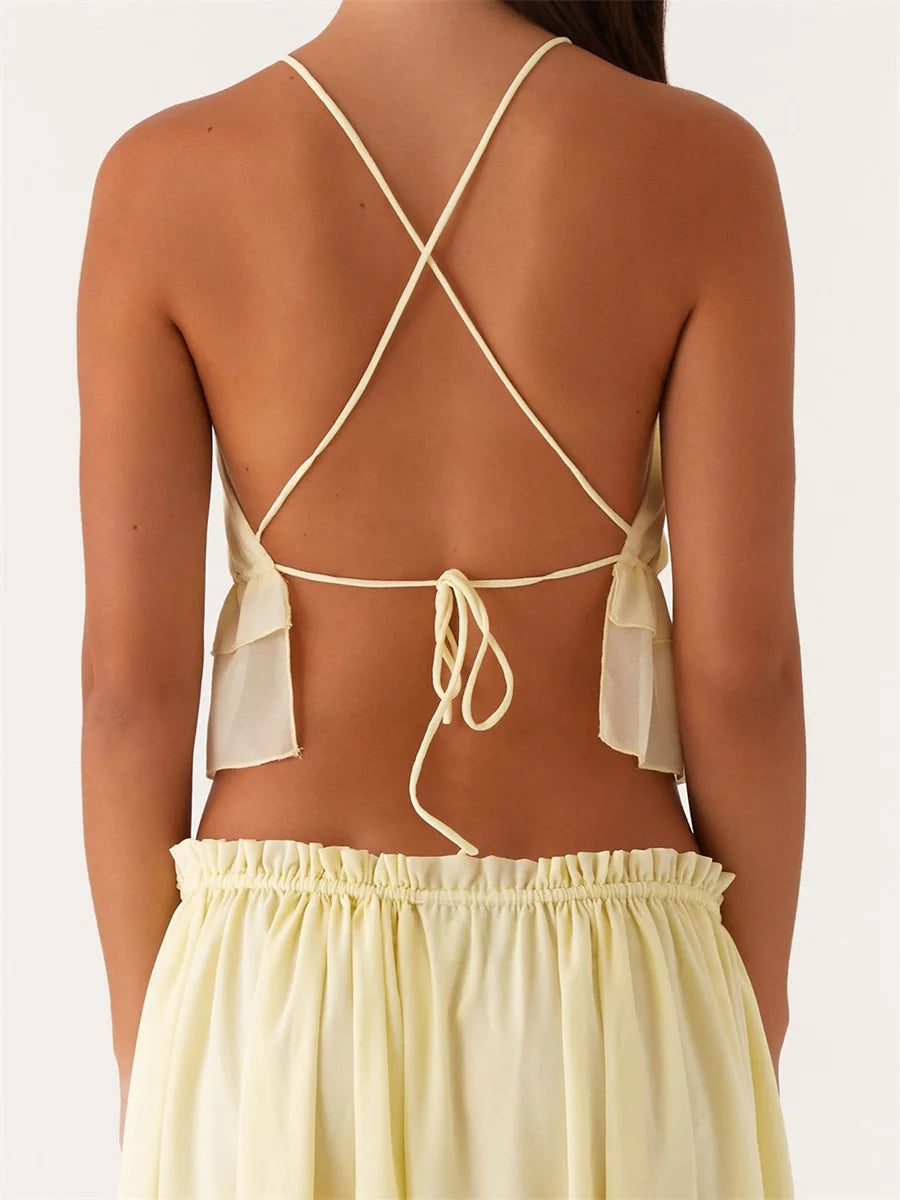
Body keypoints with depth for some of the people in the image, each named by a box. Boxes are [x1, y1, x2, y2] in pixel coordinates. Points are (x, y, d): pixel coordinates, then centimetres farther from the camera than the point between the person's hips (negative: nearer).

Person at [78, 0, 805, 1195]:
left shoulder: (164, 177, -4)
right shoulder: (700, 164, -5)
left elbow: (132, 678, -6)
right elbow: (744, 668, -7)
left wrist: (148, 1063, 6)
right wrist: (753, 1055, 6)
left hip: (285, 990, 1)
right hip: (605, 993, 0)